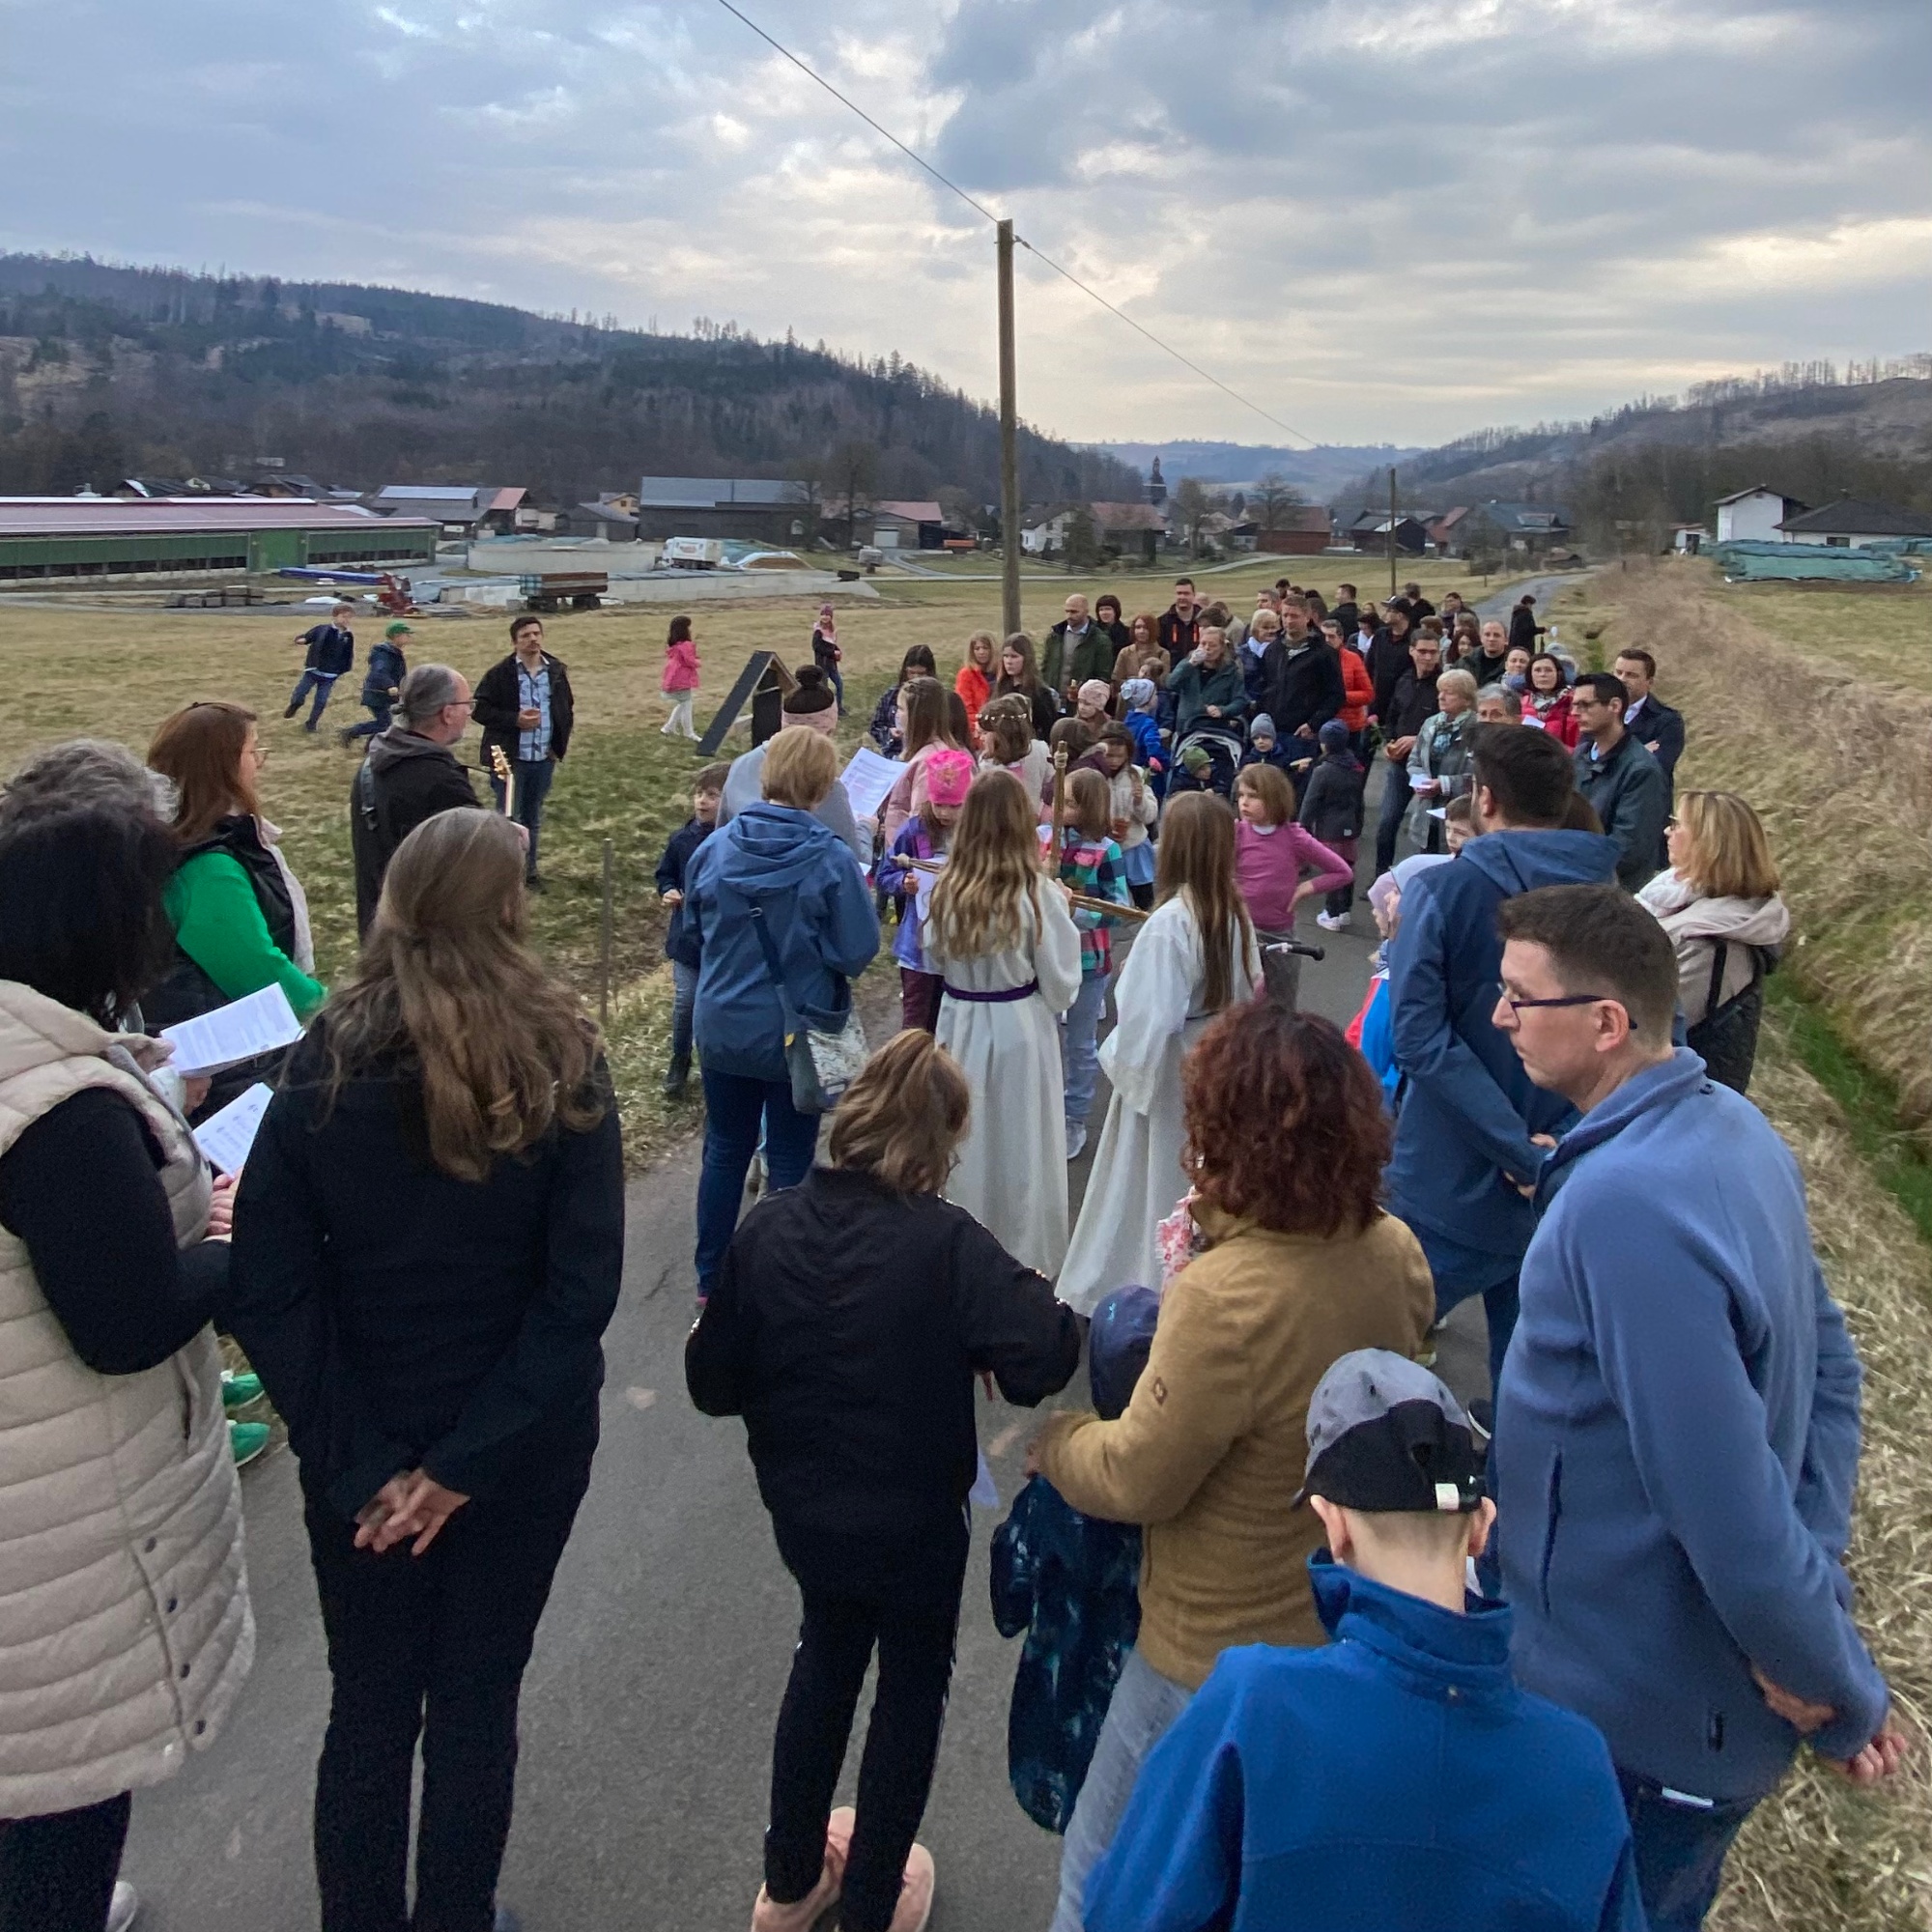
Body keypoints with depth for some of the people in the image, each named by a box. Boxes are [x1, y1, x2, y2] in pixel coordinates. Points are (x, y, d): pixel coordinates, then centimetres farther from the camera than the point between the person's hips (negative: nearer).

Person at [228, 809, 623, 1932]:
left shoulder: (327, 1066, -11)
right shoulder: (561, 1067, -14)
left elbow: (270, 1291, -14)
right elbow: (581, 1291, -19)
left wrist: (362, 1464, -11)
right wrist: (466, 1461, -15)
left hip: (366, 1455, 1)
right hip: (521, 1447, -1)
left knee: (369, 1708, 20)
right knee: (476, 1704, 18)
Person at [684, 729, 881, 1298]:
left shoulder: (714, 849, -7)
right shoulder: (831, 859, -19)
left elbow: (694, 928, 7)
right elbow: (858, 950, -15)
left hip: (722, 1029, 3)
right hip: (796, 1032, -3)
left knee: (725, 1150, 19)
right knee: (790, 1161, 11)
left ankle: (711, 1280, 30)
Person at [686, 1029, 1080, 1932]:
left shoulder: (767, 1227, -13)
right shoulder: (948, 1245, -24)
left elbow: (712, 1384, -7)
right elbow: (1040, 1365, -31)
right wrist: (1040, 1300, -11)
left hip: (804, 1512, 4)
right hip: (915, 1526, -4)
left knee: (825, 1660, 29)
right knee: (912, 1688, 21)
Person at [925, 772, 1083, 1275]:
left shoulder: (947, 889, -8)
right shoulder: (1037, 894, -18)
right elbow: (1060, 986, -9)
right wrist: (1063, 915, 3)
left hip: (960, 1026, 3)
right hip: (1020, 1030, -3)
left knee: (964, 1146, 17)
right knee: (1020, 1149, 11)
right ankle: (1025, 1257, 23)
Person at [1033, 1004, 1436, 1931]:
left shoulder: (1224, 1297, -33)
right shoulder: (1396, 1251, -9)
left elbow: (1134, 1477, -22)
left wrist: (1045, 1438, -3)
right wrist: (1227, 1234, 3)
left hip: (1219, 1655, -7)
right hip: (1351, 1634, 8)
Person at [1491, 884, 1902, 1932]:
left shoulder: (1624, 1208, -33)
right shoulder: (1730, 1126, -2)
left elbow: (1730, 1515, -30)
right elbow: (1827, 1360, 6)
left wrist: (1841, 1697, -14)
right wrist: (1815, 1567, 1)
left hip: (1636, 1728, -8)